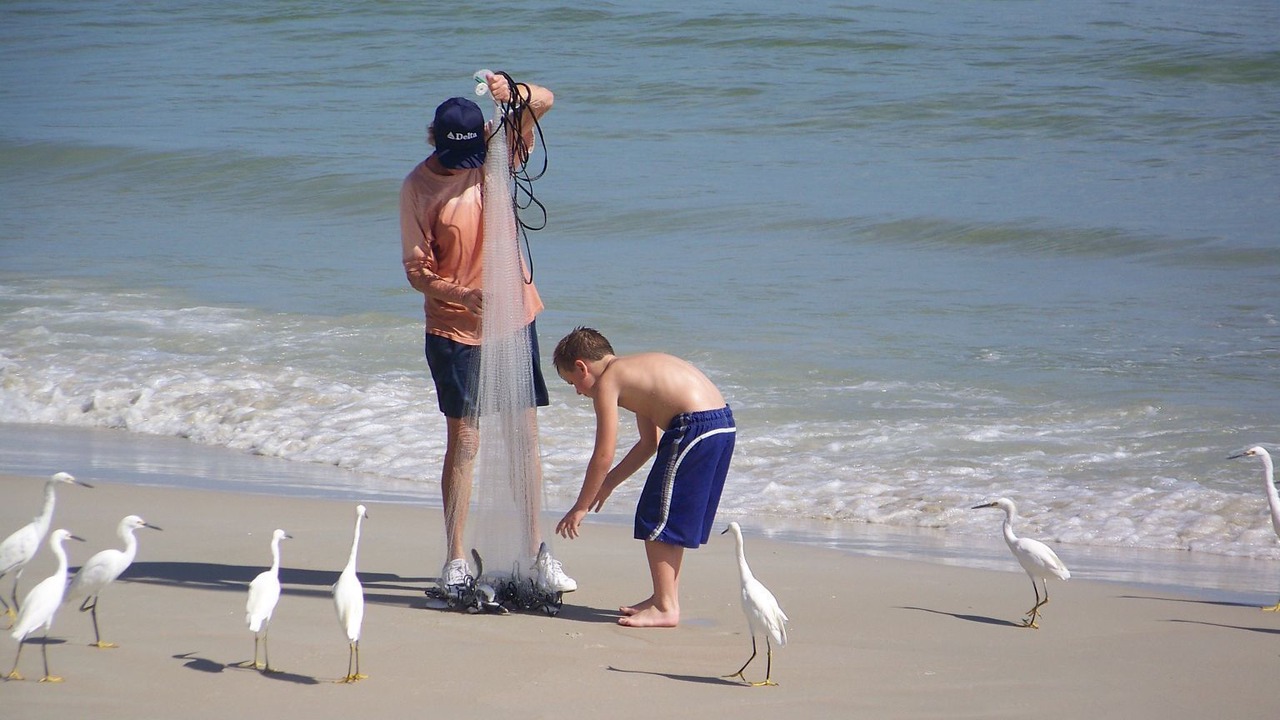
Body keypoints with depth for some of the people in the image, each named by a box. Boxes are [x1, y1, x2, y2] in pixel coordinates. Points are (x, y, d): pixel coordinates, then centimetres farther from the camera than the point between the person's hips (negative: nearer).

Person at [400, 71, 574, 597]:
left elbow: (543, 102, -5)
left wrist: (514, 93, -28)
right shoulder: (418, 188, -10)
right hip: (455, 329, -3)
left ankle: (536, 554, 10)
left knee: (525, 435, 4)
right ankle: (455, 562, 4)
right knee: (463, 440, -2)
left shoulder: (496, 154, -1)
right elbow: (417, 272, -11)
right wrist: (464, 296, -29)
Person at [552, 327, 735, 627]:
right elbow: (649, 442, 29)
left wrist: (581, 507, 6)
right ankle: (666, 597, 30)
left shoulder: (607, 381, -1)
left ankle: (665, 608, 2)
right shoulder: (633, 372, 25)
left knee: (656, 521, 1)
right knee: (673, 518, 21)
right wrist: (609, 483, 34)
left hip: (694, 428, -9)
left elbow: (603, 455, -3)